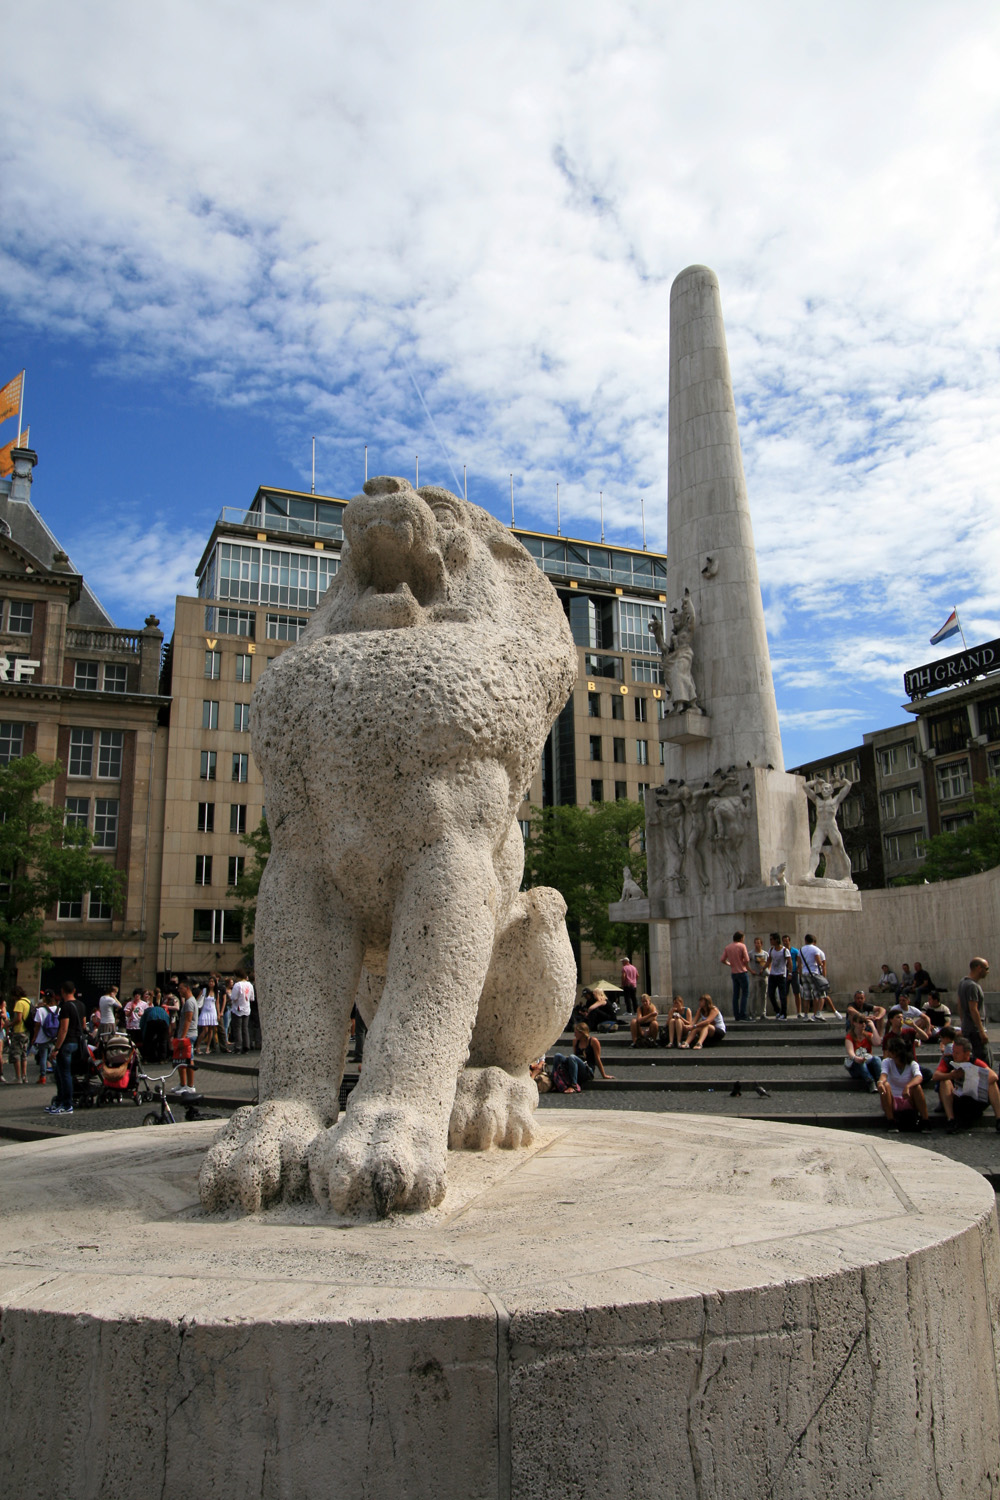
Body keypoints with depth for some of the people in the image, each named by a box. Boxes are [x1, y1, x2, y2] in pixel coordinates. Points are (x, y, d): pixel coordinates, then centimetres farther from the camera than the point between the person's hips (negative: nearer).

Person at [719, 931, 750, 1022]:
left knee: (735, 995, 9)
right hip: (742, 972, -5)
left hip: (733, 973, 5)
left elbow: (722, 960, 5)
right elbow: (747, 960, -14)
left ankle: (736, 1015, 8)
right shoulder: (742, 946, -8)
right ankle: (743, 1015, -10)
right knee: (745, 994, -2)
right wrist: (748, 967, 4)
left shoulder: (727, 947, 7)